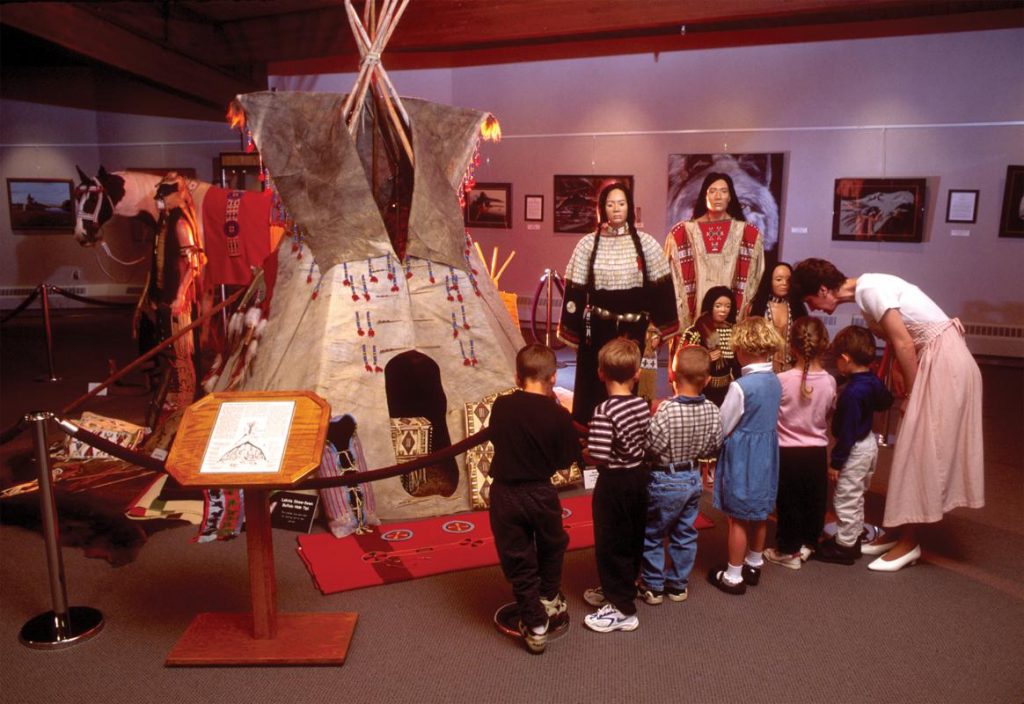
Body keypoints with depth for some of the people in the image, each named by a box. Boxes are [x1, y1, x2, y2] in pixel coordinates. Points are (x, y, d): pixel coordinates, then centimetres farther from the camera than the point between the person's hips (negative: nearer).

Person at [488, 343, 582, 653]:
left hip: (504, 494, 1)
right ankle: (550, 599, 43)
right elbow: (566, 459, -4)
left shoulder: (501, 406, -8)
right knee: (551, 546, 27)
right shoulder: (558, 414, -14)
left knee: (518, 559, 12)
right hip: (541, 493, 0)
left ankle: (535, 625, 18)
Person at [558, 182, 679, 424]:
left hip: (633, 329, 0)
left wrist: (657, 328, -1)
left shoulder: (645, 243, 0)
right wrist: (574, 332, -2)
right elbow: (575, 290, 0)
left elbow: (660, 287, 2)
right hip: (597, 328, 0)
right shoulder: (588, 243, 0)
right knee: (593, 387, 6)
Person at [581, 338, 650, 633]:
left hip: (614, 483, -8)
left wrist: (584, 454, -9)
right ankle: (618, 589, 39)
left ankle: (623, 609, 15)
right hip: (639, 476, 8)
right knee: (633, 539, 20)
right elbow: (647, 443, 5)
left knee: (611, 545, 6)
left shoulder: (605, 411, -24)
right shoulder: (642, 405, -2)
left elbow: (599, 456, -29)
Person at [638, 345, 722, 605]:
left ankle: (653, 586, 25)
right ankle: (678, 584, 32)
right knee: (685, 535, 19)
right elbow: (713, 447, -1)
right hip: (693, 478, 5)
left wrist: (651, 417, -9)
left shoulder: (667, 410, -29)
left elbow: (652, 446, -23)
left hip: (665, 480, -5)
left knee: (652, 535, 13)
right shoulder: (712, 411, -11)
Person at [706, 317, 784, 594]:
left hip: (742, 455, -7)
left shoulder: (741, 386, -23)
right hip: (766, 452, 7)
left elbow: (721, 428, -15)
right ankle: (754, 564, 36)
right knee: (759, 512, 20)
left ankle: (733, 576, 15)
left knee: (738, 517, 4)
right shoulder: (775, 381, 0)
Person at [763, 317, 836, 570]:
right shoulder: (829, 382, -9)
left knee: (789, 502, 10)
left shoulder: (782, 380, -19)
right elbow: (829, 413, 6)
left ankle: (789, 550, 21)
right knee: (814, 500, 19)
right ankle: (808, 543, 33)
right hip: (817, 451, 3)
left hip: (788, 452, -3)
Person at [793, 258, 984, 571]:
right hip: (930, 359, 9)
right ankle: (898, 529, 22)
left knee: (922, 450, -4)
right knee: (914, 450, 12)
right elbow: (894, 342, 11)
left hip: (945, 360, -9)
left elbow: (903, 344, -19)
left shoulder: (870, 289, -18)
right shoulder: (864, 293, 9)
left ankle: (909, 542, 6)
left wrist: (911, 395, -9)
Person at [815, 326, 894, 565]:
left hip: (856, 449, -10)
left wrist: (836, 462, -18)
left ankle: (845, 547, 16)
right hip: (869, 443, 10)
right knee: (855, 496, 23)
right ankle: (853, 536, 38)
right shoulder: (873, 381, -3)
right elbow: (885, 401, 19)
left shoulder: (852, 393, -30)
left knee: (845, 498, 4)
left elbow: (847, 432, -26)